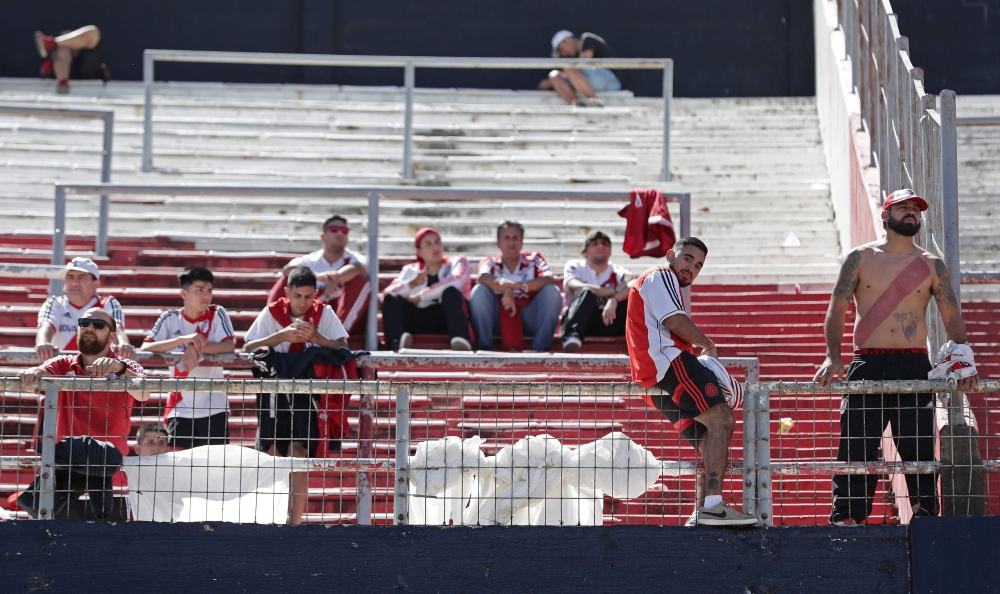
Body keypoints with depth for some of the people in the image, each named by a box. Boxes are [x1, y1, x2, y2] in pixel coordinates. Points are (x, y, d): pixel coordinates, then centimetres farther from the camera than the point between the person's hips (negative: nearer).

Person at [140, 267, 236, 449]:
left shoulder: (217, 314, 0)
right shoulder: (170, 319, 0)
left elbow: (229, 346, -12)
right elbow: (145, 348, -11)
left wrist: (196, 348, -25)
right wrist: (183, 340, -23)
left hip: (214, 407, 0)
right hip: (180, 407, 1)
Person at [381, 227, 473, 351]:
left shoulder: (458, 262, 14)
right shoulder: (411, 270, 20)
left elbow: (456, 281, -11)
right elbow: (387, 293, 2)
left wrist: (420, 297, -12)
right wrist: (411, 285, -18)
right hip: (420, 321, 2)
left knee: (450, 292, -30)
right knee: (390, 299, -17)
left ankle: (460, 341, -53)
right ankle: (397, 341, -48)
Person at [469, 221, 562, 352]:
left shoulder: (533, 259, 7)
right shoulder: (491, 262, 5)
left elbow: (549, 279, -15)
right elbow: (483, 277, -22)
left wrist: (518, 286, -32)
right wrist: (506, 288, -45)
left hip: (529, 319, 0)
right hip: (497, 319, 0)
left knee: (552, 291, -21)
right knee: (480, 290, -22)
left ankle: (540, 348, -22)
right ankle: (484, 346, -25)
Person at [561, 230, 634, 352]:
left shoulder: (618, 272, 12)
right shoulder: (575, 266, 8)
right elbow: (576, 287, -16)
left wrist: (614, 299, -35)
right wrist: (615, 290, -16)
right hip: (581, 321, -2)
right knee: (586, 292, -31)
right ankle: (572, 335, -53)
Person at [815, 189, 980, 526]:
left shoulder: (932, 266, 9)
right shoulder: (860, 258, 7)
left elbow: (952, 317, 6)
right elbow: (837, 309, 4)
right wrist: (833, 356, -11)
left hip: (915, 365, 1)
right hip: (868, 365, -1)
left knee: (920, 446, -2)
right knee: (856, 446, -4)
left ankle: (925, 514, 3)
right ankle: (846, 516, -1)